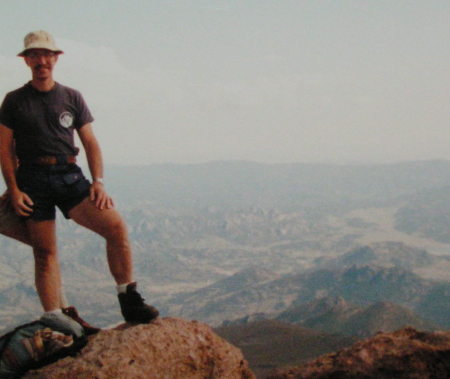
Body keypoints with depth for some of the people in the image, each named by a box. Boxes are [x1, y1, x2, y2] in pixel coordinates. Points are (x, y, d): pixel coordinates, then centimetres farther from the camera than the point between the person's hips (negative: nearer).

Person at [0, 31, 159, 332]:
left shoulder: (72, 98, 13)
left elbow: (90, 143, 12)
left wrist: (98, 182, -2)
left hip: (70, 176, 1)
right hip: (33, 180, -1)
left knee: (116, 226, -17)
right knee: (45, 253, -2)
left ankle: (130, 303, -8)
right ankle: (54, 321, 4)